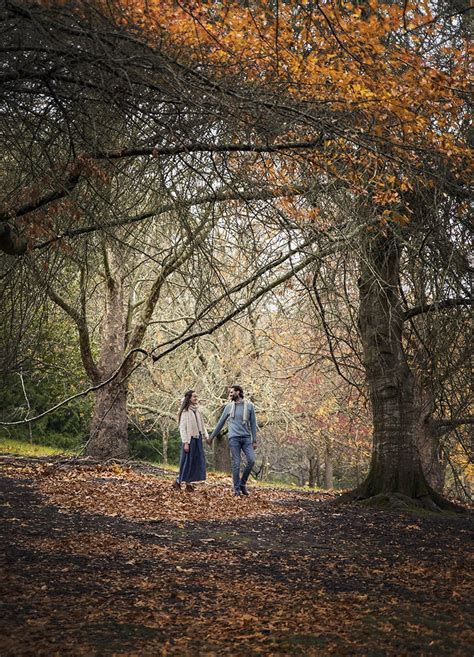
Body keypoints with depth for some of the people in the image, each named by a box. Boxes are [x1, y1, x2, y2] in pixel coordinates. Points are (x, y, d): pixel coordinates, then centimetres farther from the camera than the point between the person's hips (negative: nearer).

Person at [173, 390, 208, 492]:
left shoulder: (197, 410, 11)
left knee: (196, 461, 7)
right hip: (189, 439, -7)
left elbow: (201, 425, 18)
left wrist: (206, 436, 10)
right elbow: (182, 427, -14)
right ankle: (177, 482, 12)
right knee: (187, 461, -2)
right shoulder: (185, 411, -11)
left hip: (197, 439, 7)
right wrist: (185, 443, -18)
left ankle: (188, 483, 14)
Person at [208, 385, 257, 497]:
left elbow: (253, 424, 6)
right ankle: (237, 489, 7)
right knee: (236, 464, -2)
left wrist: (254, 440, 1)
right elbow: (220, 423, 14)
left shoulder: (249, 405, 4)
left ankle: (243, 483, 6)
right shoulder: (229, 406, 7)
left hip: (246, 438, 0)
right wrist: (211, 436, 16)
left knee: (251, 460, -13)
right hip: (234, 438, 0)